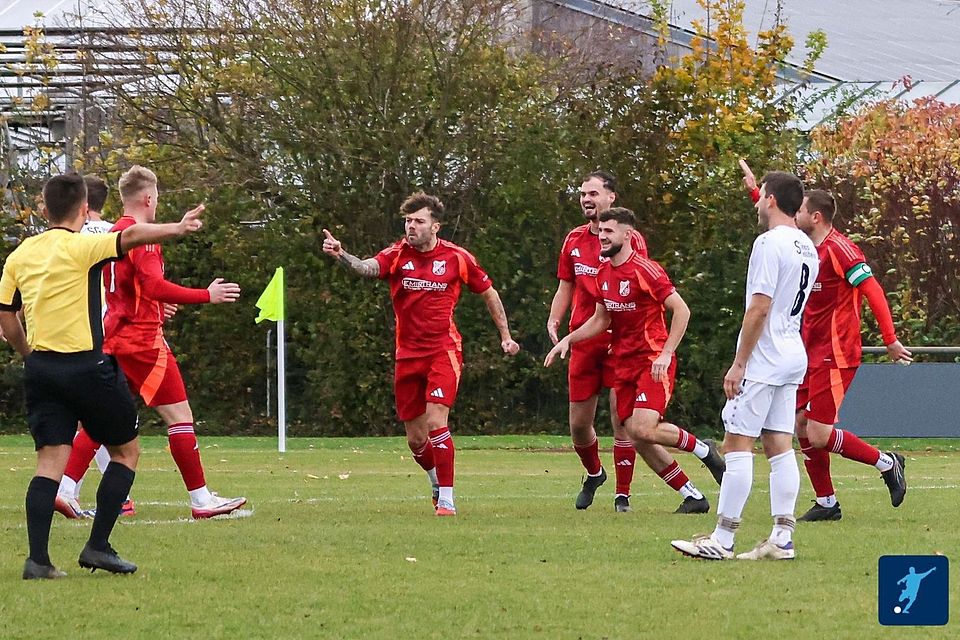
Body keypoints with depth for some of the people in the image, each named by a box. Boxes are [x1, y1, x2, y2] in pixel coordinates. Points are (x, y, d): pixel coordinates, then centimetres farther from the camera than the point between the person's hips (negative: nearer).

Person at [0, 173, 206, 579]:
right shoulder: (81, 247, -8)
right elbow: (131, 237, -26)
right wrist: (178, 228, -33)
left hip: (40, 368, 5)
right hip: (86, 364, -5)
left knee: (51, 459, 2)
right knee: (126, 450, 11)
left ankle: (37, 559, -12)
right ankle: (98, 547, 5)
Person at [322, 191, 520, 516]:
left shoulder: (456, 257, -3)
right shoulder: (397, 255, -3)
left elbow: (489, 292, 11)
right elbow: (368, 267, -25)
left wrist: (505, 336, 13)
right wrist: (341, 255, -46)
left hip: (443, 351, -3)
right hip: (408, 353, 3)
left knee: (435, 421, -20)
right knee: (415, 438, 8)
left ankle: (447, 500, -14)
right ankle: (438, 485, 36)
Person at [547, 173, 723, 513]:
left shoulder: (630, 239, -5)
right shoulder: (574, 240, 13)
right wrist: (554, 319, 6)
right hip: (583, 341, 5)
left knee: (621, 417, -12)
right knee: (578, 425, 8)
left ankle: (622, 495, -4)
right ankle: (594, 475, 36)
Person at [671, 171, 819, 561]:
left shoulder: (769, 243, -14)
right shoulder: (807, 247, 13)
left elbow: (759, 308, -18)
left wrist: (739, 364, -15)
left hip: (763, 361, -9)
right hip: (794, 357, 9)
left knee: (737, 444, -6)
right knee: (779, 446, 8)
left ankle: (722, 540, -8)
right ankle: (782, 539, 5)